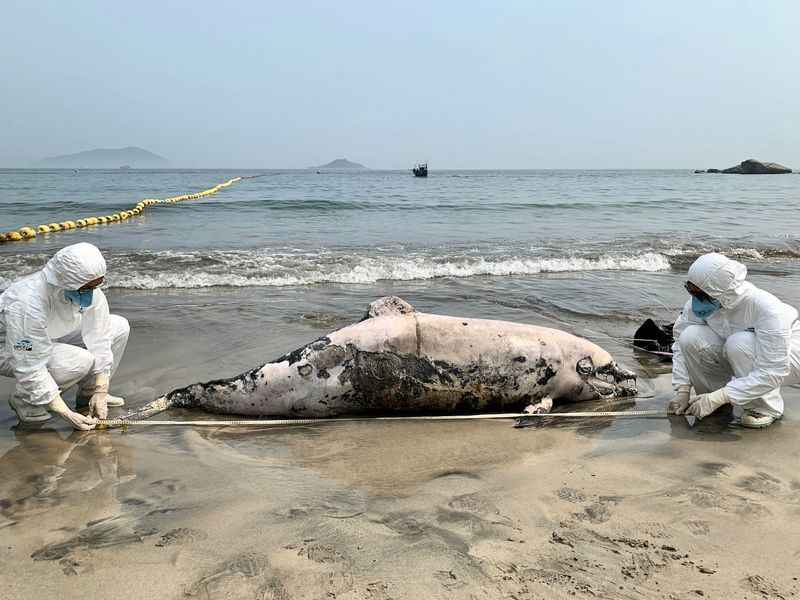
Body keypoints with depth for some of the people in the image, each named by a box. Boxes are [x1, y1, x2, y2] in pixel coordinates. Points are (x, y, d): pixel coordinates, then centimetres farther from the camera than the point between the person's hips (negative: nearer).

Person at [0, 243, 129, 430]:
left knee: (119, 327, -8)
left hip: (54, 337, 7)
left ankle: (88, 393, 7)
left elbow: (99, 341, -14)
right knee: (79, 360, -33)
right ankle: (24, 399, -6)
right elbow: (30, 369, -35)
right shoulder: (27, 304, -39)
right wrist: (67, 414, -32)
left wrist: (100, 392, -18)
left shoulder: (92, 293, -21)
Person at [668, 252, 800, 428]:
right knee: (691, 337, -23)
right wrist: (682, 390, -19)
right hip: (741, 356, 5)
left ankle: (766, 408, -14)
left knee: (739, 343, -36)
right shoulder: (699, 302, -21)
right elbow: (681, 344, -10)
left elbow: (771, 373, -35)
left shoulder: (767, 309, -36)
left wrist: (718, 398, -36)